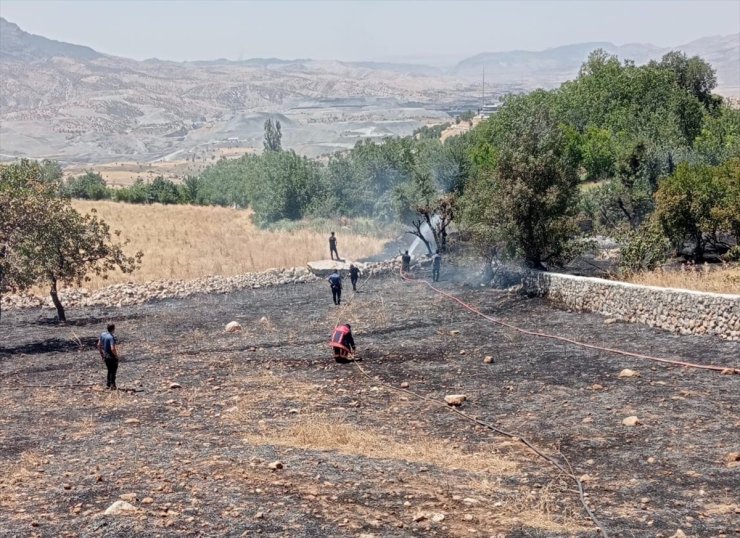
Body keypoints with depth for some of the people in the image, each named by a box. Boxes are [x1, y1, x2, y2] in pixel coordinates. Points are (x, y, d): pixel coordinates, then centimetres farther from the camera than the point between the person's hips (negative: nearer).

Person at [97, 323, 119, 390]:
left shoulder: (102, 335, 1)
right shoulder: (111, 337, -23)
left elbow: (99, 345, 8)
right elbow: (112, 349, -29)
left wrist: (101, 354, 18)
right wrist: (116, 356, -14)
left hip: (105, 356, 7)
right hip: (112, 357, -7)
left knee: (109, 370, 21)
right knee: (113, 371, 6)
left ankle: (109, 385, 25)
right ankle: (112, 385, 7)